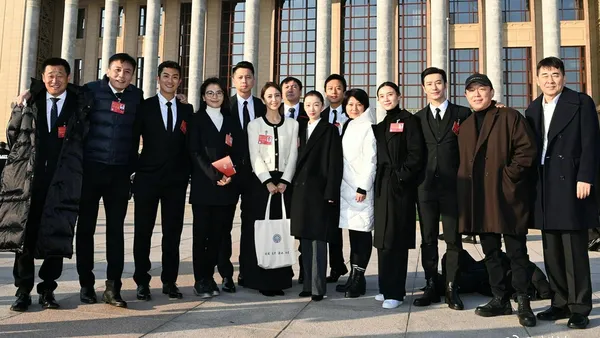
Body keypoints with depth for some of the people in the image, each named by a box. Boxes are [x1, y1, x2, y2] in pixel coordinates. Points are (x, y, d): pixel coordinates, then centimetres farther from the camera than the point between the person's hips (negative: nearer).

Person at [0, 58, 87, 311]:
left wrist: (71, 164, 4)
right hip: (27, 180, 2)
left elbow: (84, 139, 9)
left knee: (57, 237, 1)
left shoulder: (80, 106, 4)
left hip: (63, 182, -1)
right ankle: (23, 290, 15)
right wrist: (22, 159, 12)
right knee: (23, 234, 4)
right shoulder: (28, 103, 8)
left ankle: (47, 290, 14)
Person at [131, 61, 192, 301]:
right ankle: (142, 282, 14)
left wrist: (187, 174, 3)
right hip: (148, 179, -2)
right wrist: (131, 171, -2)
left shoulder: (187, 110, 11)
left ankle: (169, 281, 16)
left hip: (176, 181, 2)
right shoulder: (144, 107, 3)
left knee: (173, 233, 6)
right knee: (143, 232, 4)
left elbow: (189, 144, 11)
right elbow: (133, 141, 2)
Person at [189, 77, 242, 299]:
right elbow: (195, 152, -4)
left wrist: (230, 175, -8)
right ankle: (200, 280, 7)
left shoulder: (231, 121, 15)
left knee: (218, 233, 4)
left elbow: (238, 152, 9)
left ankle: (209, 277, 15)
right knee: (201, 233, -2)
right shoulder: (197, 119, 5)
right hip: (203, 185, -3)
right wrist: (214, 175, -14)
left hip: (227, 186, 3)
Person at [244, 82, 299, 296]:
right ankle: (262, 280, 2)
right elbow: (255, 156, -2)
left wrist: (284, 181, -8)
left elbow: (293, 155, 5)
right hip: (260, 182, -1)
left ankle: (279, 279, 5)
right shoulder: (255, 125, 6)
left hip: (283, 182, 2)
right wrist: (268, 182, -13)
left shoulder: (292, 124, 12)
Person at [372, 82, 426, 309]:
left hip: (401, 187, -7)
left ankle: (395, 292, 0)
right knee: (383, 239, 9)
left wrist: (401, 176, -16)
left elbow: (417, 153, -10)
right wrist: (378, 182, 5)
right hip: (382, 187, 7)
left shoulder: (409, 120, -2)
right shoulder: (380, 126, 18)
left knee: (396, 239, -6)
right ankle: (387, 287, 19)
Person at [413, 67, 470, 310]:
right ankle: (431, 287, 15)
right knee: (428, 240, 7)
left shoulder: (462, 114, 5)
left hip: (452, 186, -2)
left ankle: (452, 289, 11)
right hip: (426, 186, 2)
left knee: (453, 239, 2)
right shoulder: (418, 118, 11)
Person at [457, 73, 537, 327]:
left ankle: (523, 303, 8)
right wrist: (465, 186, 8)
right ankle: (500, 300, 21)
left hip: (506, 196, -6)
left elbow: (527, 149, -9)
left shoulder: (510, 117, -1)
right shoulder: (464, 125, 16)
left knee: (516, 252, 0)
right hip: (478, 199, 6)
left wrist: (509, 176, -14)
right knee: (490, 253, 11)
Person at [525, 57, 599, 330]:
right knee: (552, 251, 9)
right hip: (544, 188, 6)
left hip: (571, 185, -5)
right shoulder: (533, 109, 16)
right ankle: (561, 303, 19)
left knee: (574, 250, -3)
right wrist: (533, 184, 7)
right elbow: (531, 148, 13)